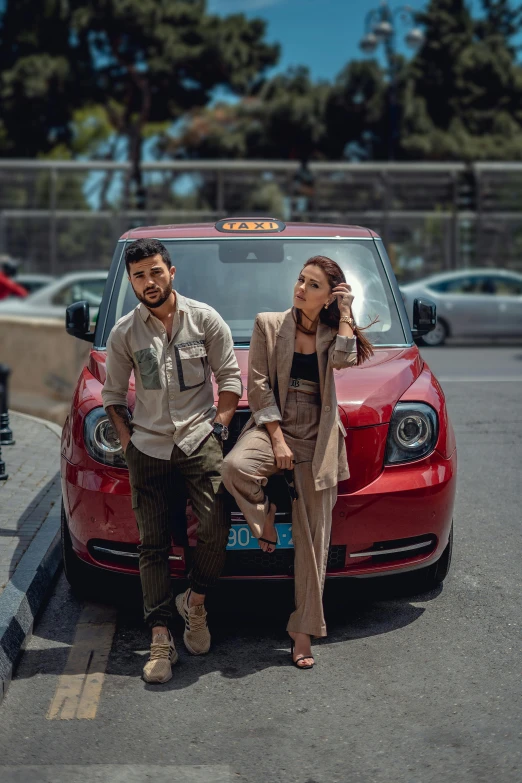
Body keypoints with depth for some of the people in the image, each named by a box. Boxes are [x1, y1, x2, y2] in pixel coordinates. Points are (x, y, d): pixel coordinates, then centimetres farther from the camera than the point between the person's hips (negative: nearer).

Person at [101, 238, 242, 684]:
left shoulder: (204, 319, 3)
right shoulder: (124, 333, 7)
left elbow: (230, 377, 6)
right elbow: (113, 393, 15)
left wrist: (219, 425, -3)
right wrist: (126, 438, 4)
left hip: (199, 441, -1)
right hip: (148, 447, 2)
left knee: (215, 531, -15)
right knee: (153, 546, 0)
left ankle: (194, 601, 12)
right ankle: (161, 641, 4)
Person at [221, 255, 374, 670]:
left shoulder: (331, 333, 8)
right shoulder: (269, 324, 3)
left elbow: (343, 358, -17)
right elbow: (258, 384, -3)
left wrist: (345, 314, -7)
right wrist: (277, 438, -10)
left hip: (317, 440, 1)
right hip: (273, 427, -1)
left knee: (313, 540, 1)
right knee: (234, 466, -36)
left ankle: (304, 632, 9)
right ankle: (265, 516, -4)